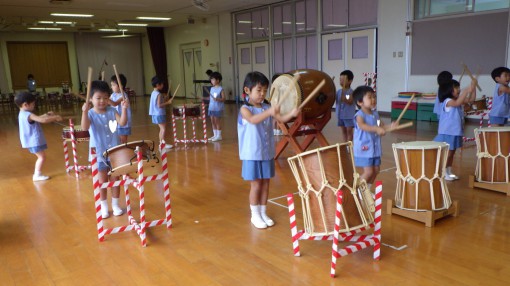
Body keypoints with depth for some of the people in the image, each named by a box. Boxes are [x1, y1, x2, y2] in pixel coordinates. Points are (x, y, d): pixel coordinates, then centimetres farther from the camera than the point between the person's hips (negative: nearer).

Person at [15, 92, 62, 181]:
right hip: (34, 141, -10)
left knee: (41, 156, 17)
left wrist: (46, 114, 13)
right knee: (42, 156, -5)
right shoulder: (29, 115, -20)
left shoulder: (23, 114, 12)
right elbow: (43, 120, -30)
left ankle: (37, 174, 21)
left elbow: (38, 118, 24)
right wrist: (55, 117, -20)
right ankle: (37, 175, -3)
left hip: (32, 140, 10)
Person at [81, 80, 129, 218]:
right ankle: (104, 207, 25)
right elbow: (84, 127, -27)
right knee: (102, 181, 10)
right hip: (99, 153, -2)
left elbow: (123, 122, -16)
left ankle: (115, 205, 26)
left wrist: (124, 108, -29)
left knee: (115, 179, 11)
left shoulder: (112, 111, -2)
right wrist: (84, 112, -40)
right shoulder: (90, 114, -9)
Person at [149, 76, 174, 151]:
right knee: (163, 128, -6)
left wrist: (164, 99, 15)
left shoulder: (153, 93, 11)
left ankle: (161, 142, 20)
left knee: (162, 128, 16)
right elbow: (159, 105, -23)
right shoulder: (159, 94, -18)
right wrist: (168, 102, -20)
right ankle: (163, 143, -6)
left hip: (156, 114, 10)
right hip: (160, 114, -10)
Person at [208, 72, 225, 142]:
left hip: (218, 109, -7)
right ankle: (215, 135, 22)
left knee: (217, 121, -1)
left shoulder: (221, 89, -11)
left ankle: (219, 136, 10)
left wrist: (217, 99, -28)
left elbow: (223, 99, -14)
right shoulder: (212, 88, 10)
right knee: (212, 121, 11)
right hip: (212, 108, 7)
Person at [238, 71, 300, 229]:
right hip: (252, 155, -5)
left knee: (265, 184, 13)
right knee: (256, 185, 4)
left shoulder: (267, 107, 5)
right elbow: (253, 120, -33)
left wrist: (292, 114, -25)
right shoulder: (245, 109, -13)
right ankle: (255, 215, 19)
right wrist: (269, 112, -49)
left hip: (267, 153, 5)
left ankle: (263, 213, 27)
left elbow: (281, 118, -4)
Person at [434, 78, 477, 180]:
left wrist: (473, 88, -4)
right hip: (447, 133, -9)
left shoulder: (459, 100, 9)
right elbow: (457, 103, -37)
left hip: (455, 132, 9)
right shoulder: (447, 101, -19)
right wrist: (467, 90, -38)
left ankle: (449, 172, 25)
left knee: (452, 153, 16)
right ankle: (443, 173, 9)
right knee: (447, 153, -1)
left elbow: (470, 99, 9)